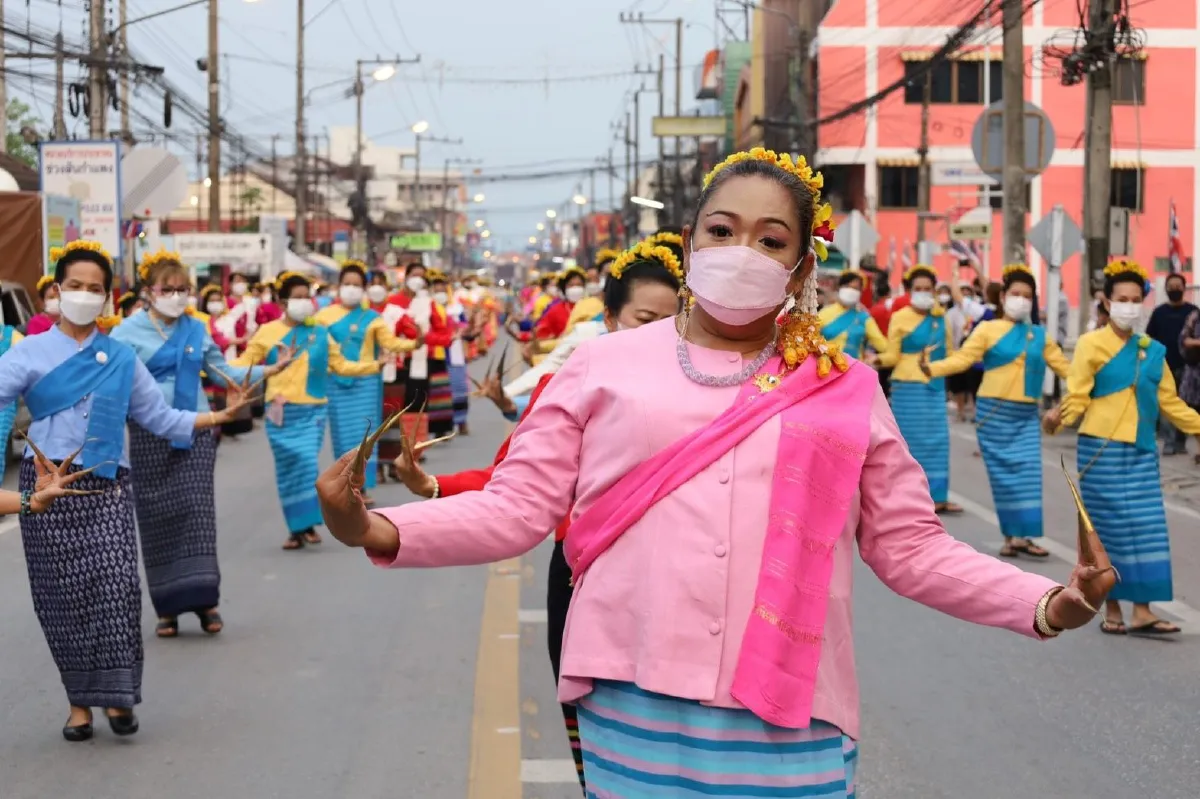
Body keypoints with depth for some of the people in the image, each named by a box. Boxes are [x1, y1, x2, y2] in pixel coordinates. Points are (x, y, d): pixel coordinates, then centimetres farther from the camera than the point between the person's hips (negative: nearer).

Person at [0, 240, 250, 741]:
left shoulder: (121, 358, 12)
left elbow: (160, 417, 14)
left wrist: (221, 416, 8)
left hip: (108, 486, 1)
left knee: (117, 587, -11)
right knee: (64, 595, 0)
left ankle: (115, 696, -1)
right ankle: (79, 701, 12)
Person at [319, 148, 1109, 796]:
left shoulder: (846, 391, 9)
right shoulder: (606, 366, 6)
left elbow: (911, 544, 11)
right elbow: (517, 506, 3)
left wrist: (1045, 604, -2)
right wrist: (379, 531, -12)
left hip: (791, 725, 1)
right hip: (636, 710, -1)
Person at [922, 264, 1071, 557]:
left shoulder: (1039, 335, 11)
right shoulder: (988, 328, -1)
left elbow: (1063, 366, 14)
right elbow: (963, 358, -10)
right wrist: (932, 368, -25)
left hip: (1027, 414, 3)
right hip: (995, 411, -3)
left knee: (1028, 473, -5)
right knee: (1004, 473, -1)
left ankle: (1023, 535, -2)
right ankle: (1010, 535, 6)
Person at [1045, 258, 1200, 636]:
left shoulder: (1153, 351, 10)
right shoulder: (1091, 344, -4)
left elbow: (1170, 402, 16)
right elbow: (1077, 397, -9)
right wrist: (1058, 418, -28)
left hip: (1142, 452, 4)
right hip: (1101, 450, -4)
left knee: (1147, 528, -1)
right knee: (1109, 528, 0)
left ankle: (1142, 610, 1)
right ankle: (1112, 609, 10)